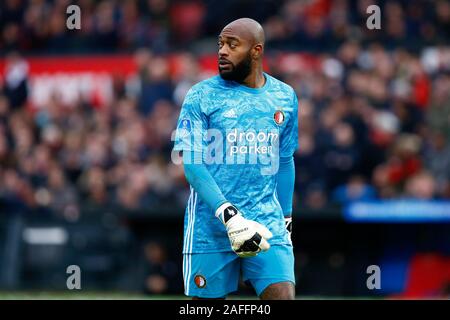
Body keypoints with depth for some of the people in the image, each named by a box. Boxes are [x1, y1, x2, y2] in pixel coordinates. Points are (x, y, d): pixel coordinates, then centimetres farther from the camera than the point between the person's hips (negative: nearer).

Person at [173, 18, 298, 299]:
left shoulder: (285, 97, 9)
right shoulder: (201, 96, -3)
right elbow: (191, 163, -11)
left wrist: (287, 219, 18)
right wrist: (229, 216, -21)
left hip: (268, 223, 2)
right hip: (211, 226, -2)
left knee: (284, 295, -12)